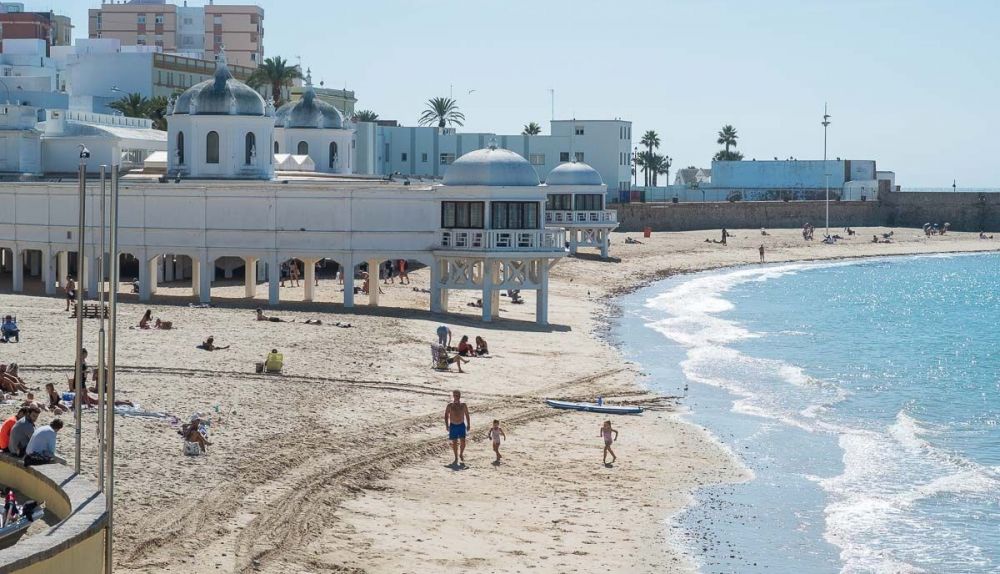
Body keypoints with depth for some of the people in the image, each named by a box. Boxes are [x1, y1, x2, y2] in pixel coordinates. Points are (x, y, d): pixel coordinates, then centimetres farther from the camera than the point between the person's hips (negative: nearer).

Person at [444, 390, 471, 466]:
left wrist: (468, 425, 6)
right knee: (454, 442, 2)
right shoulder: (450, 406, -2)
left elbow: (467, 415, 10)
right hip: (453, 425, -1)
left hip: (462, 425, 1)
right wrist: (447, 425, -6)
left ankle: (461, 454, 16)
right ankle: (456, 458, 13)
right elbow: (446, 416, 3)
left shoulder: (463, 405, 2)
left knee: (463, 441, -9)